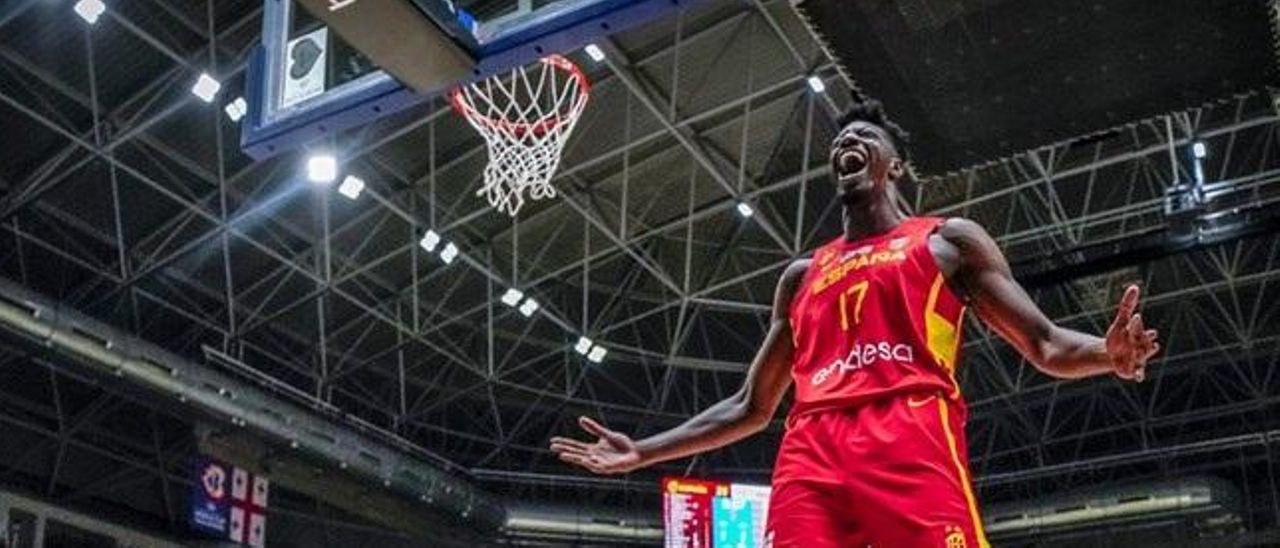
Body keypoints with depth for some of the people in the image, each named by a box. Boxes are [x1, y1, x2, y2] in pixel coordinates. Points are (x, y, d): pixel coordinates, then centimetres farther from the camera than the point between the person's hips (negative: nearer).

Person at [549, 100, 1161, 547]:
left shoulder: (948, 239, 20)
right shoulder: (801, 276, 30)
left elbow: (1045, 345, 13)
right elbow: (751, 407, 30)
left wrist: (1107, 353, -13)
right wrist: (644, 451, 23)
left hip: (913, 439, -3)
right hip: (812, 454, 4)